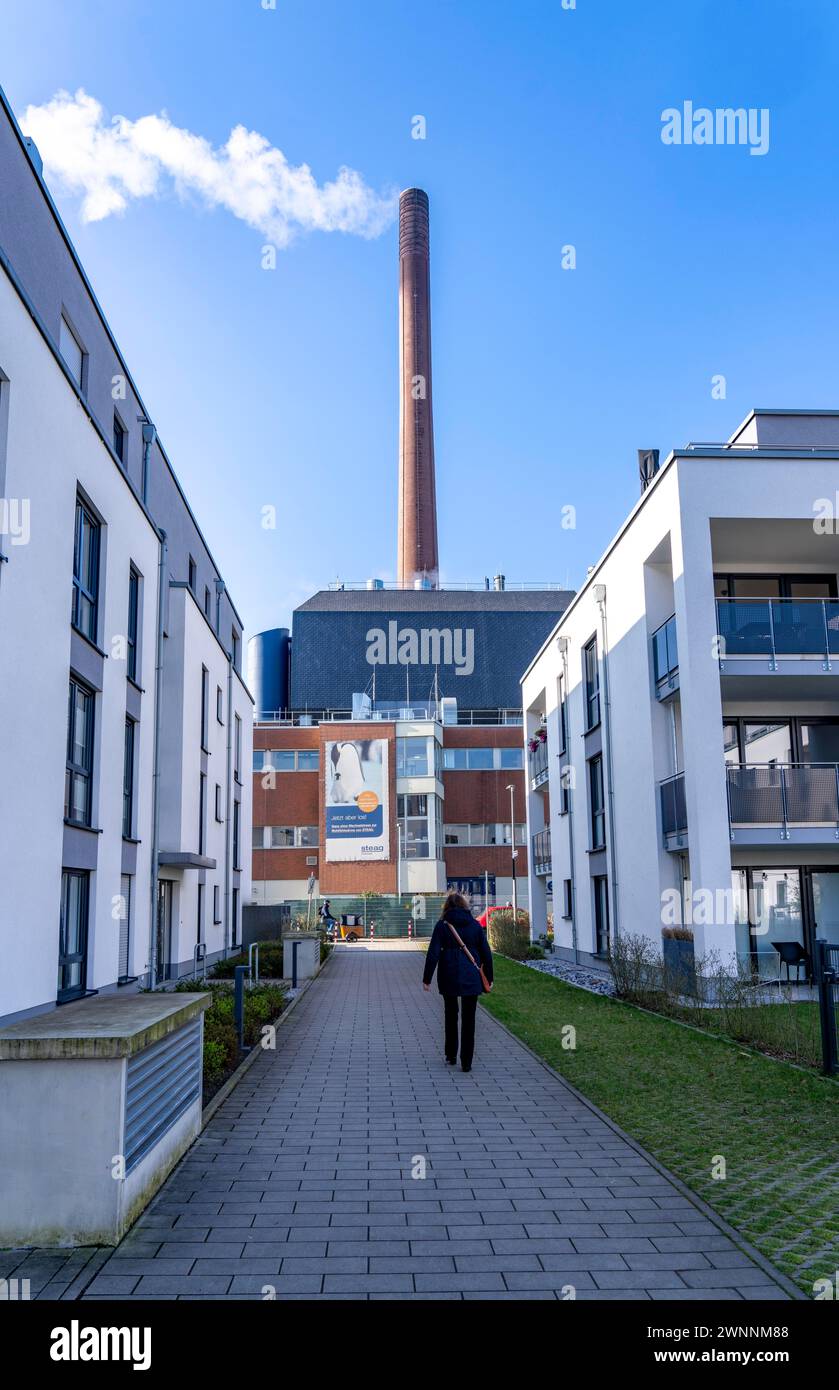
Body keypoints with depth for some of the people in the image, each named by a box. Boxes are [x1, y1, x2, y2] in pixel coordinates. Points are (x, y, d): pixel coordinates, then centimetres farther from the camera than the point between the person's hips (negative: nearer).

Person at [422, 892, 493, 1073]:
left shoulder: (442, 925, -3)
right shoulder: (475, 925, 3)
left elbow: (433, 953, -8)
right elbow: (486, 953, 5)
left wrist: (427, 978, -3)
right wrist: (488, 977, 14)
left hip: (448, 978, -1)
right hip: (471, 978, 1)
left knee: (450, 1016, 18)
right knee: (468, 1020, 5)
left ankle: (451, 1055, 24)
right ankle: (466, 1062, 4)